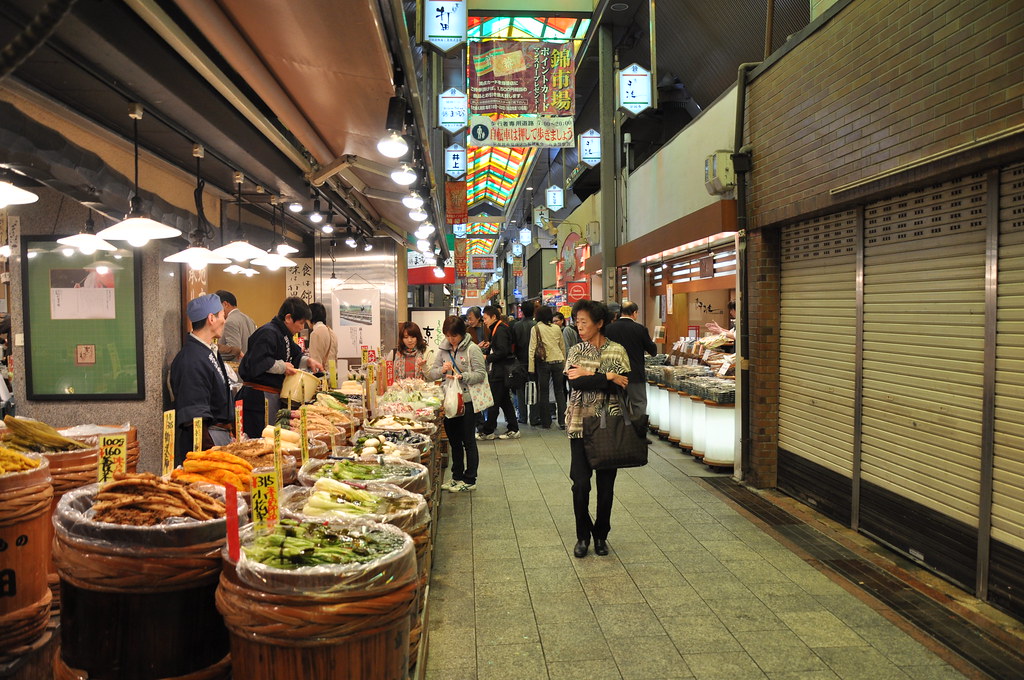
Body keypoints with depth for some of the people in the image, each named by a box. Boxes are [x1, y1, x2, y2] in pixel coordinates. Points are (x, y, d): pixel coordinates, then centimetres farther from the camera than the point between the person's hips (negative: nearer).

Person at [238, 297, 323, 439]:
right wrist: (282, 367, -18)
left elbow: (295, 356, 29)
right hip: (260, 396, -10)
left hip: (274, 394, 10)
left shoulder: (284, 335, 15)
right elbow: (256, 362, -26)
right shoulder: (268, 333, -17)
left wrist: (307, 361, 10)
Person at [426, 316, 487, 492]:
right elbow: (430, 374, 7)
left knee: (468, 441, 3)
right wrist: (441, 370, -13)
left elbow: (481, 374, -12)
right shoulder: (443, 350, 7)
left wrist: (462, 377, -25)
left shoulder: (472, 349, -8)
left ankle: (469, 480, 12)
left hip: (467, 401, -5)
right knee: (454, 441, 15)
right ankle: (457, 477, 27)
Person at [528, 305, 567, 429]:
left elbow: (532, 349, -6)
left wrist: (531, 368, -4)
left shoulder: (536, 329, -5)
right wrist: (564, 364, 20)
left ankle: (546, 422, 9)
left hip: (543, 363, -2)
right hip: (558, 362, 3)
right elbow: (563, 347, 11)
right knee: (559, 391, 9)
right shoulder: (557, 328, 4)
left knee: (544, 392, 6)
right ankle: (562, 421, 4)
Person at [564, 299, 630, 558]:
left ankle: (601, 535, 25)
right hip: (581, 425, 1)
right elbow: (574, 383, -13)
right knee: (580, 483, -2)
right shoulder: (576, 351, 4)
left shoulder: (617, 351, 0)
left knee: (606, 484, 7)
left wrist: (589, 375, -15)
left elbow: (624, 383, -13)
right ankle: (583, 536, 17)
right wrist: (607, 377, -16)